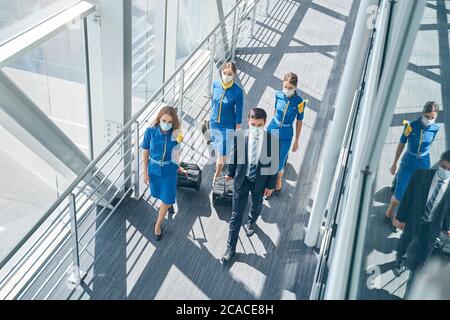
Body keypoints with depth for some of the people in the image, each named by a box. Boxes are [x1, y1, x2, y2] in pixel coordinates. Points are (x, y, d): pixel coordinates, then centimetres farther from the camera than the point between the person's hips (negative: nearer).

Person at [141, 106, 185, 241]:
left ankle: (158, 224, 28)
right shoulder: (150, 132, -20)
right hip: (154, 169, 1)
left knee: (166, 198, 6)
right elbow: (146, 152, -8)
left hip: (169, 170, -1)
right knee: (160, 194, 25)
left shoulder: (176, 133, -19)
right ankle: (168, 203, 60)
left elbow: (176, 152, -3)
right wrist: (145, 172, -5)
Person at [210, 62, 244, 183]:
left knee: (222, 152, 0)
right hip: (214, 123, 4)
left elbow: (239, 110, -11)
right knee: (217, 149, 20)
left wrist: (237, 129, -7)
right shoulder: (215, 84, -8)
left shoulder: (237, 91, -19)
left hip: (228, 126, -4)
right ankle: (218, 171, 41)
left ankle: (217, 175, 20)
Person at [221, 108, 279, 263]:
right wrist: (230, 173, 11)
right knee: (236, 215, 6)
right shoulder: (239, 136, -19)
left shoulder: (272, 140, -20)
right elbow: (233, 156, -2)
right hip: (242, 180, 0)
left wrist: (271, 185, -3)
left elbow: (274, 165, -9)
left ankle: (251, 222, 63)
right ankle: (231, 248, 19)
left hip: (259, 181, 1)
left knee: (256, 206, 28)